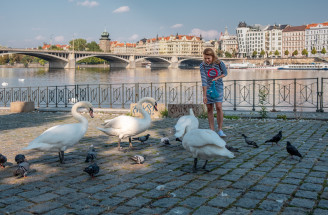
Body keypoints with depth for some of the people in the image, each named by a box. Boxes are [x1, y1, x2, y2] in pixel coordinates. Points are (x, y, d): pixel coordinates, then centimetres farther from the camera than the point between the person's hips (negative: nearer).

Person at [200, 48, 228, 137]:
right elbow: (204, 80, -19)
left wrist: (217, 78, -16)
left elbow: (225, 73, 3)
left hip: (218, 87, -1)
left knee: (219, 107, -12)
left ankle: (220, 130, -4)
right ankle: (212, 131, 7)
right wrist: (204, 95, -23)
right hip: (208, 87, 1)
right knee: (209, 109, 1)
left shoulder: (219, 63, -16)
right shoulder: (202, 66, -16)